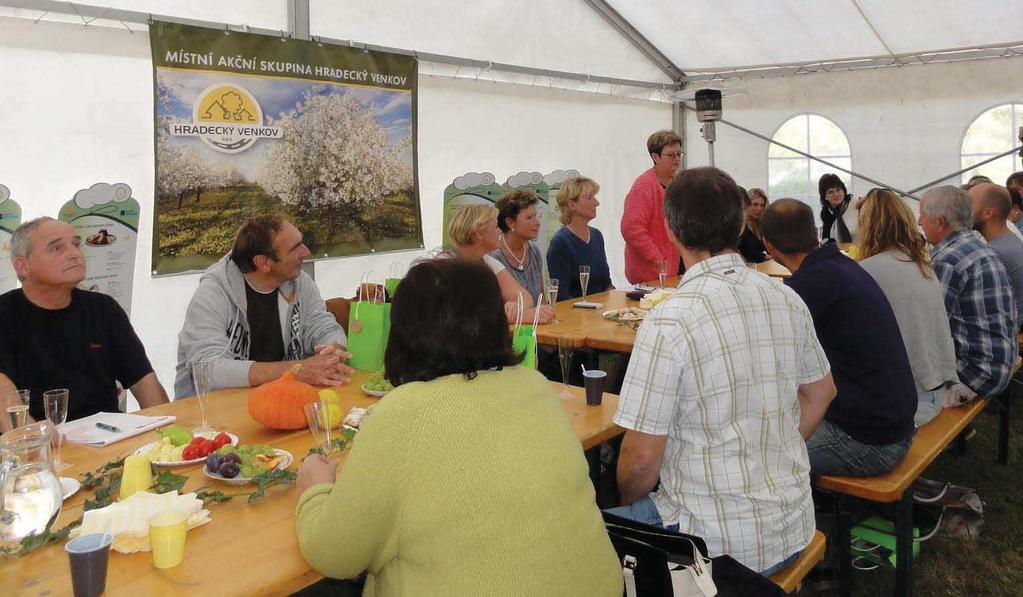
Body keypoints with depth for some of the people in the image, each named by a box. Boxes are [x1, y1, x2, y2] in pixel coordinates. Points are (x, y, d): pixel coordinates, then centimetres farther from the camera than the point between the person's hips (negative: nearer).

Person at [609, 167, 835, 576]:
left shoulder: (669, 321, -23)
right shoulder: (788, 301, -1)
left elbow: (641, 456, -19)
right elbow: (821, 392, 14)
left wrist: (629, 500, 2)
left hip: (721, 543, -7)